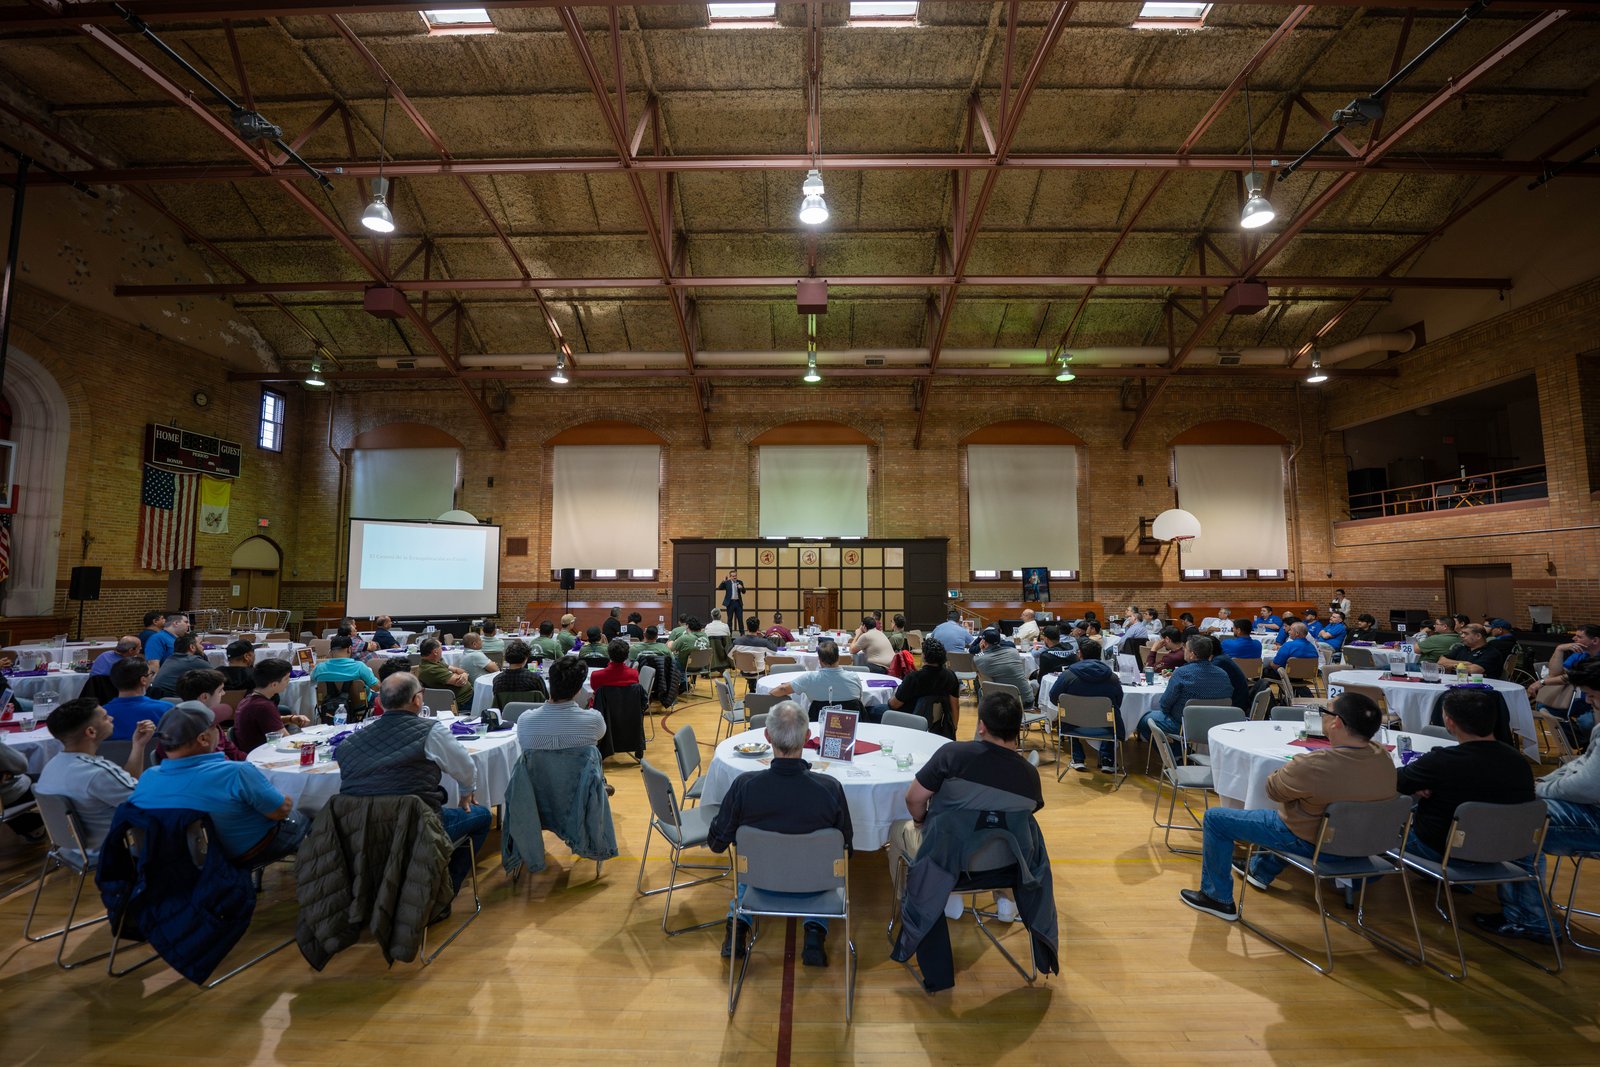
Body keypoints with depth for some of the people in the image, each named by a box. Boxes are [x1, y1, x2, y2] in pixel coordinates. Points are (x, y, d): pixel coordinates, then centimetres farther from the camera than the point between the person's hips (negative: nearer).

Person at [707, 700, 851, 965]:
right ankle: (815, 935, 21)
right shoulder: (831, 788, -30)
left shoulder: (744, 786, -29)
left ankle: (737, 927, 28)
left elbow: (716, 843, -12)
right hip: (812, 887, -1)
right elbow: (845, 849, -11)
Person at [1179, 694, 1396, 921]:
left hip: (1309, 842, -7)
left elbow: (1273, 789, -17)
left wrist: (1289, 769, 0)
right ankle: (1262, 871, 51)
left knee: (1215, 818, 3)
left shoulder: (1312, 765, -35)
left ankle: (1218, 898, 14)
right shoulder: (1384, 757, -13)